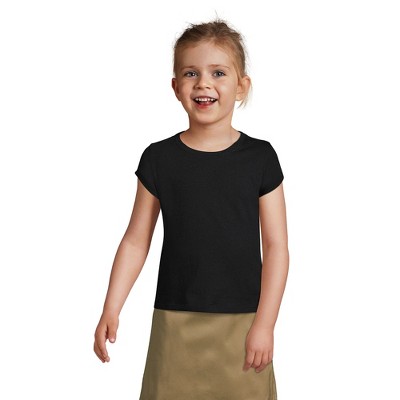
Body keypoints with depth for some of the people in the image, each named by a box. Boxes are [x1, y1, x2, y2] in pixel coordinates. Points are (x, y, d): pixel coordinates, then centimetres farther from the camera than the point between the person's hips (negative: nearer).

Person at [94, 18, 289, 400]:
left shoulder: (259, 157, -2)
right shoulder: (159, 159, 0)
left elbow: (276, 246, -2)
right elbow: (136, 241, 4)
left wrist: (264, 324, -7)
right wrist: (111, 309, -3)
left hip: (242, 322, 0)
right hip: (175, 322, 1)